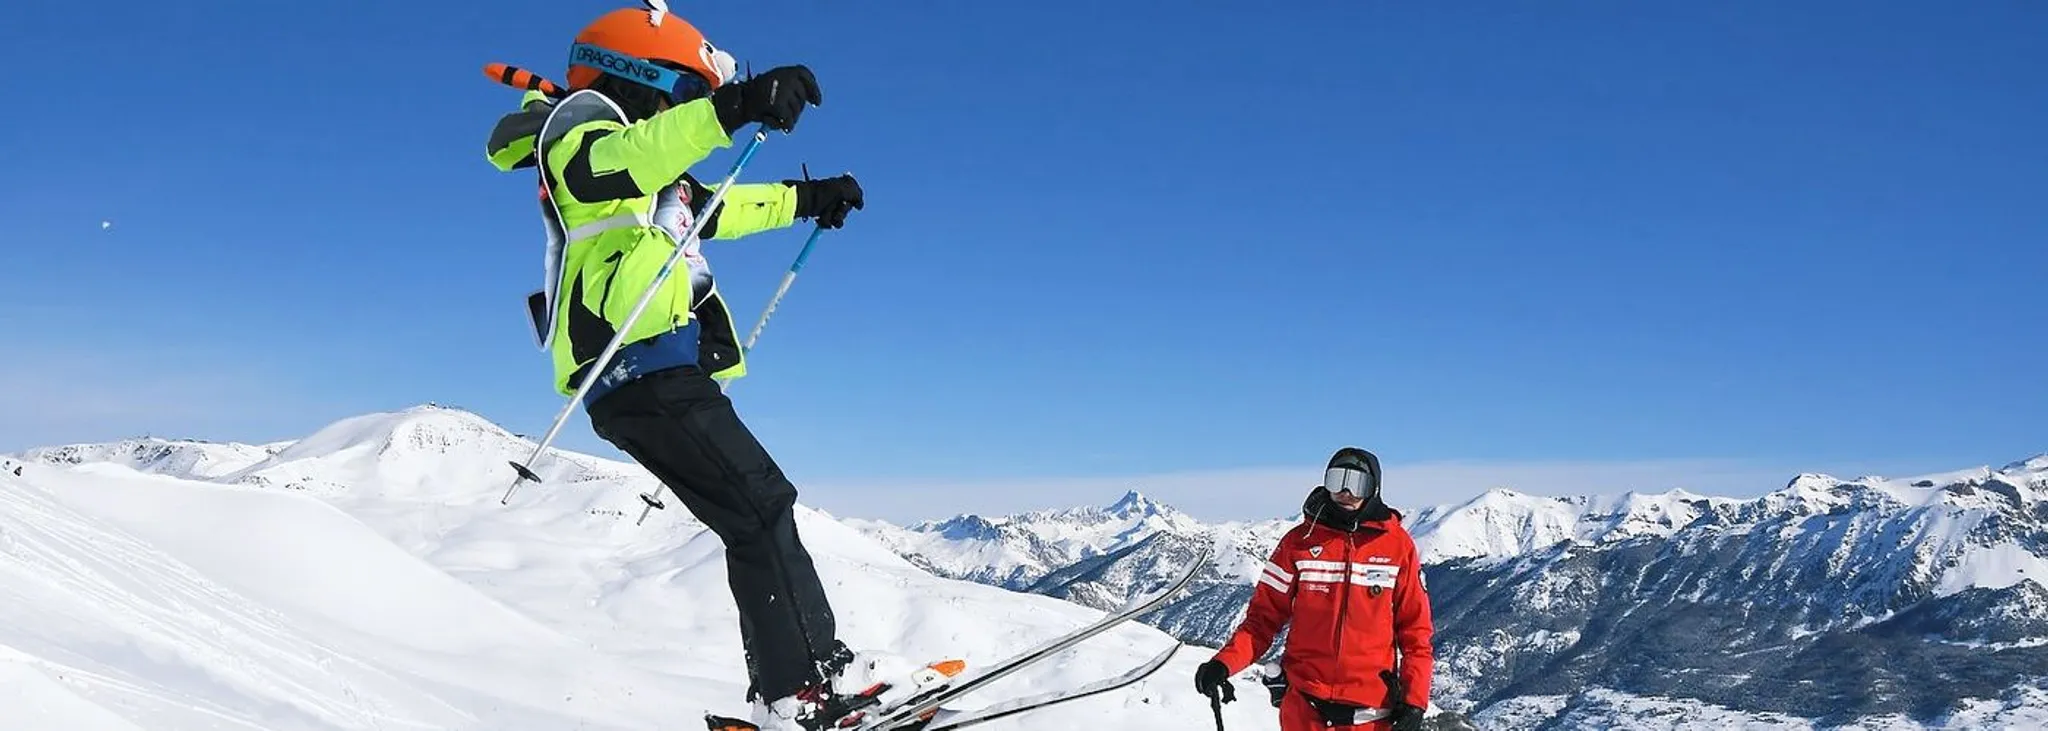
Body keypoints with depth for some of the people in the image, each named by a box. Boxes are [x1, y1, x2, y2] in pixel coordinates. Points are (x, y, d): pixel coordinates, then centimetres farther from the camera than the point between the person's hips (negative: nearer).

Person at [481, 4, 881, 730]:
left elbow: (712, 208, 43)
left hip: (662, 375, 10)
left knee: (758, 518, 10)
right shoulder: (581, 121, -1)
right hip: (644, 372, -10)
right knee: (761, 508, -13)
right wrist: (730, 108, -40)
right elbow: (608, 164, -27)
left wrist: (805, 198, 46)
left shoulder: (643, 163, 27)